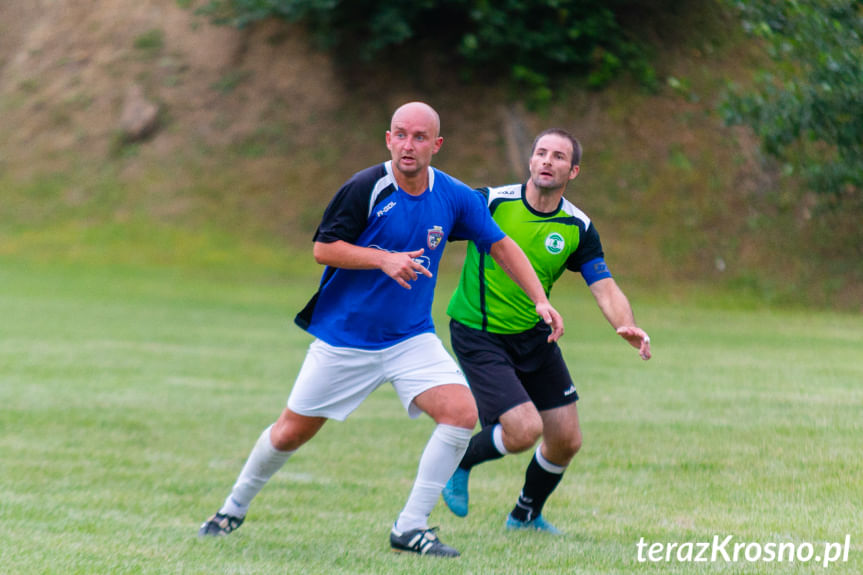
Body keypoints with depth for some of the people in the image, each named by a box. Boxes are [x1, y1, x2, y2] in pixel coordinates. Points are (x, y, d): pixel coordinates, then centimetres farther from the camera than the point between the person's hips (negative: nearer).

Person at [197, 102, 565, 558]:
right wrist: (384, 258, -25)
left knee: (461, 413, -18)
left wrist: (539, 301, -1)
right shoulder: (366, 188, -16)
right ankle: (235, 508, 31)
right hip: (343, 338, -3)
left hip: (412, 339, 3)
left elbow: (501, 245, 7)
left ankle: (410, 529, -8)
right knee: (292, 432, 4)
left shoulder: (455, 197, -4)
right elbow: (322, 248, -13)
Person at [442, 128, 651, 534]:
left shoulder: (578, 229, -6)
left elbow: (605, 289, -11)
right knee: (524, 430, -19)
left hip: (534, 336, 5)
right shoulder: (490, 202, -16)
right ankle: (460, 462, 13)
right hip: (477, 335, -5)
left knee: (566, 440, 6)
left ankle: (526, 516, 33)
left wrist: (626, 326, -30)